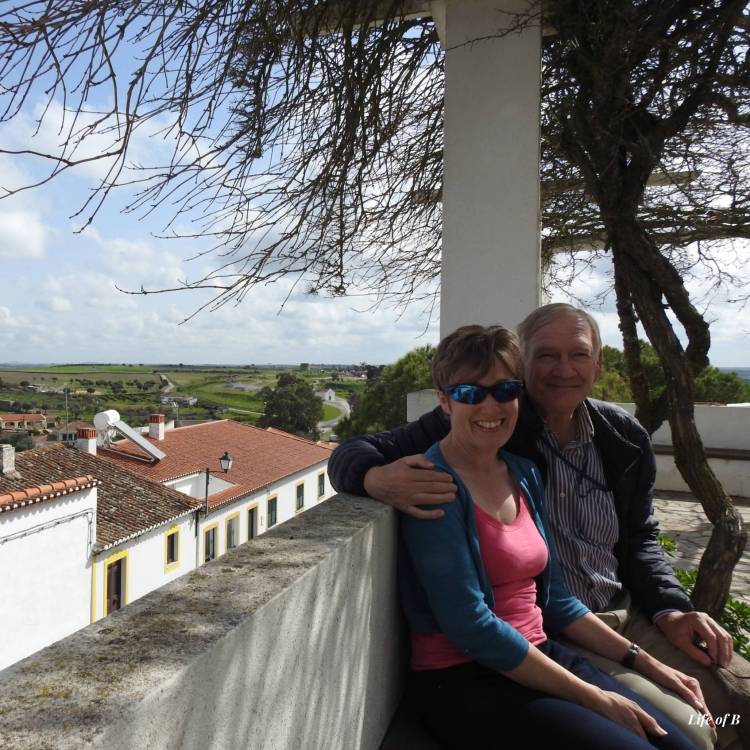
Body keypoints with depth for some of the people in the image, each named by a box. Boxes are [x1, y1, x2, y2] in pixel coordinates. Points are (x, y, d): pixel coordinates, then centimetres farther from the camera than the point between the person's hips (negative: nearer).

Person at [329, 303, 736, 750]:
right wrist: (378, 479, -39)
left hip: (627, 615, 7)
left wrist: (669, 610, -2)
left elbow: (639, 538, 15)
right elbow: (352, 455, -15)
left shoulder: (625, 439, 2)